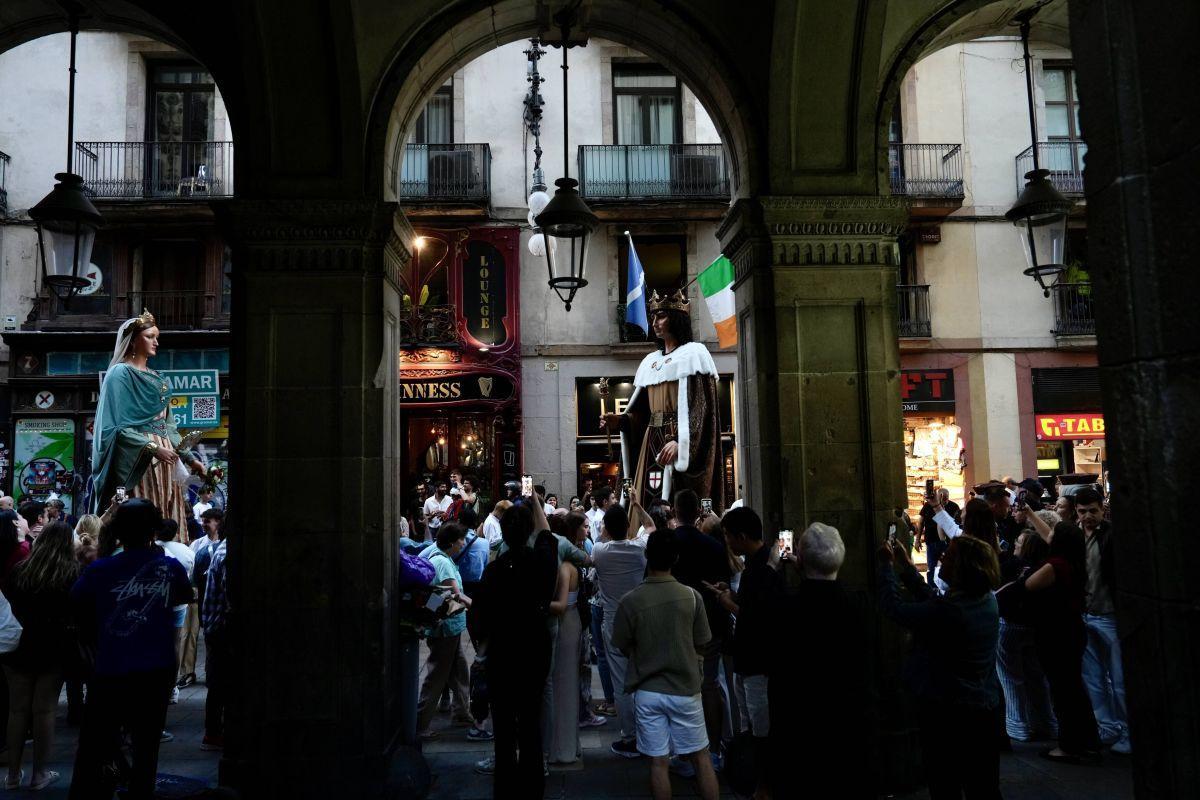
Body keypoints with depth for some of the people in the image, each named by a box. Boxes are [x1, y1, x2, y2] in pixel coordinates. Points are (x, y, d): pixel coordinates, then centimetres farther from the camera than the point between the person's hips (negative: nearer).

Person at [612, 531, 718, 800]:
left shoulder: (630, 601, -14)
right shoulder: (692, 596, -11)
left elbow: (622, 649, 0)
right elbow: (701, 647, 0)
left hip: (647, 691, -1)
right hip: (684, 689, 1)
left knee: (658, 761, 9)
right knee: (700, 757, 15)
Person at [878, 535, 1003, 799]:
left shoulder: (946, 612, -28)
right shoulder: (988, 601, -5)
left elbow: (891, 605, -17)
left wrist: (886, 564, -3)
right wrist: (906, 567, 11)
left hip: (946, 711, -7)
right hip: (985, 709, 7)